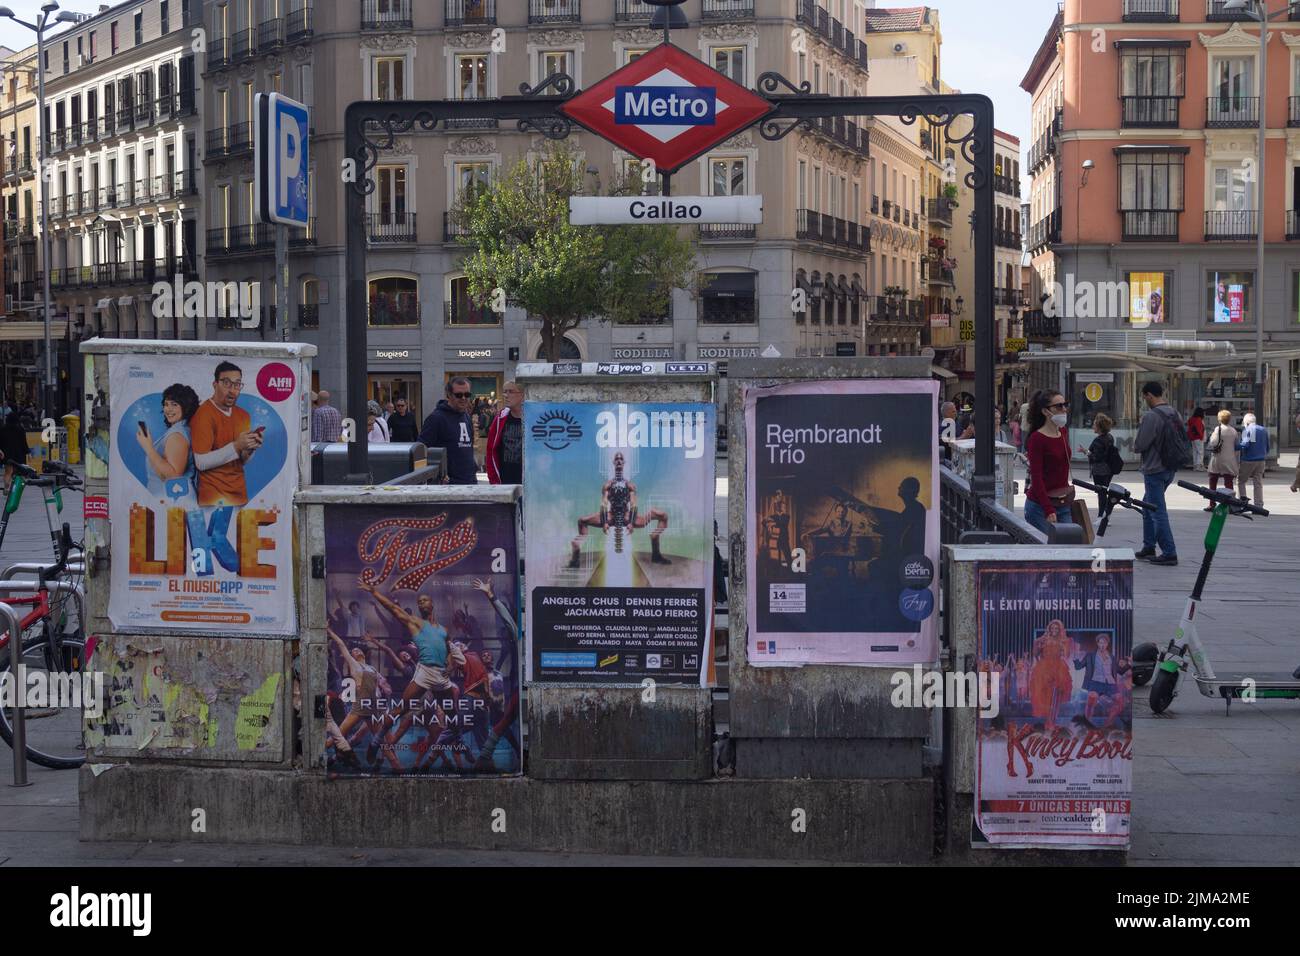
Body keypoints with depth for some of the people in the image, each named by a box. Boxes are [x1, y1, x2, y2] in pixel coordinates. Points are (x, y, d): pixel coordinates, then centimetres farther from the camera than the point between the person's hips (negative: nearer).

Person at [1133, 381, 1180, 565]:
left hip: (1155, 470, -9)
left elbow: (1140, 445, -19)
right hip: (1171, 469, 9)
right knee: (1147, 506, 22)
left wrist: (1134, 444, 3)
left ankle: (1169, 553, -5)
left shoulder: (1150, 416, -19)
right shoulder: (1176, 415, 8)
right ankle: (1149, 547, 27)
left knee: (1158, 512, -5)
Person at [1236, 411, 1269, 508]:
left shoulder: (1247, 430, -9)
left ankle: (1243, 499, -5)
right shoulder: (1264, 430, 11)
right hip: (1261, 460, 6)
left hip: (1248, 460, -6)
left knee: (1240, 481, 8)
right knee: (1258, 483, 8)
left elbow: (1245, 444, -21)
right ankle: (1259, 505, 5)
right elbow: (1267, 447, 15)